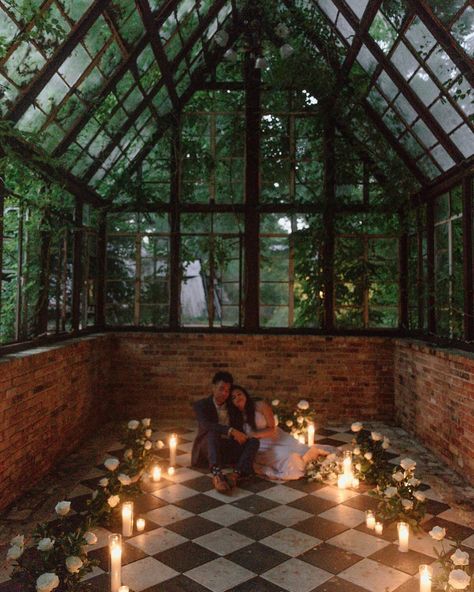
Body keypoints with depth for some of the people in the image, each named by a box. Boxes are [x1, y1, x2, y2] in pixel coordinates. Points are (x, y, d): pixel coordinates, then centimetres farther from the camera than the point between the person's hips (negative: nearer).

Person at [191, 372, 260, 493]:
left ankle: (236, 475, -45)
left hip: (229, 449, 4)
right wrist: (231, 431, -33)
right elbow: (206, 425, -21)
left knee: (253, 441, -22)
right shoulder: (201, 405, -2)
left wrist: (239, 436, -19)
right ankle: (217, 475, -56)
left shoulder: (234, 407, 11)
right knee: (213, 433, -35)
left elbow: (240, 429, 5)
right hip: (208, 448, -3)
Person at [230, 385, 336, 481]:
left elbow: (272, 430, -10)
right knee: (290, 463, -25)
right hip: (264, 449, 0)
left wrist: (251, 435, -22)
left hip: (279, 439, 0)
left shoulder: (261, 406, -4)